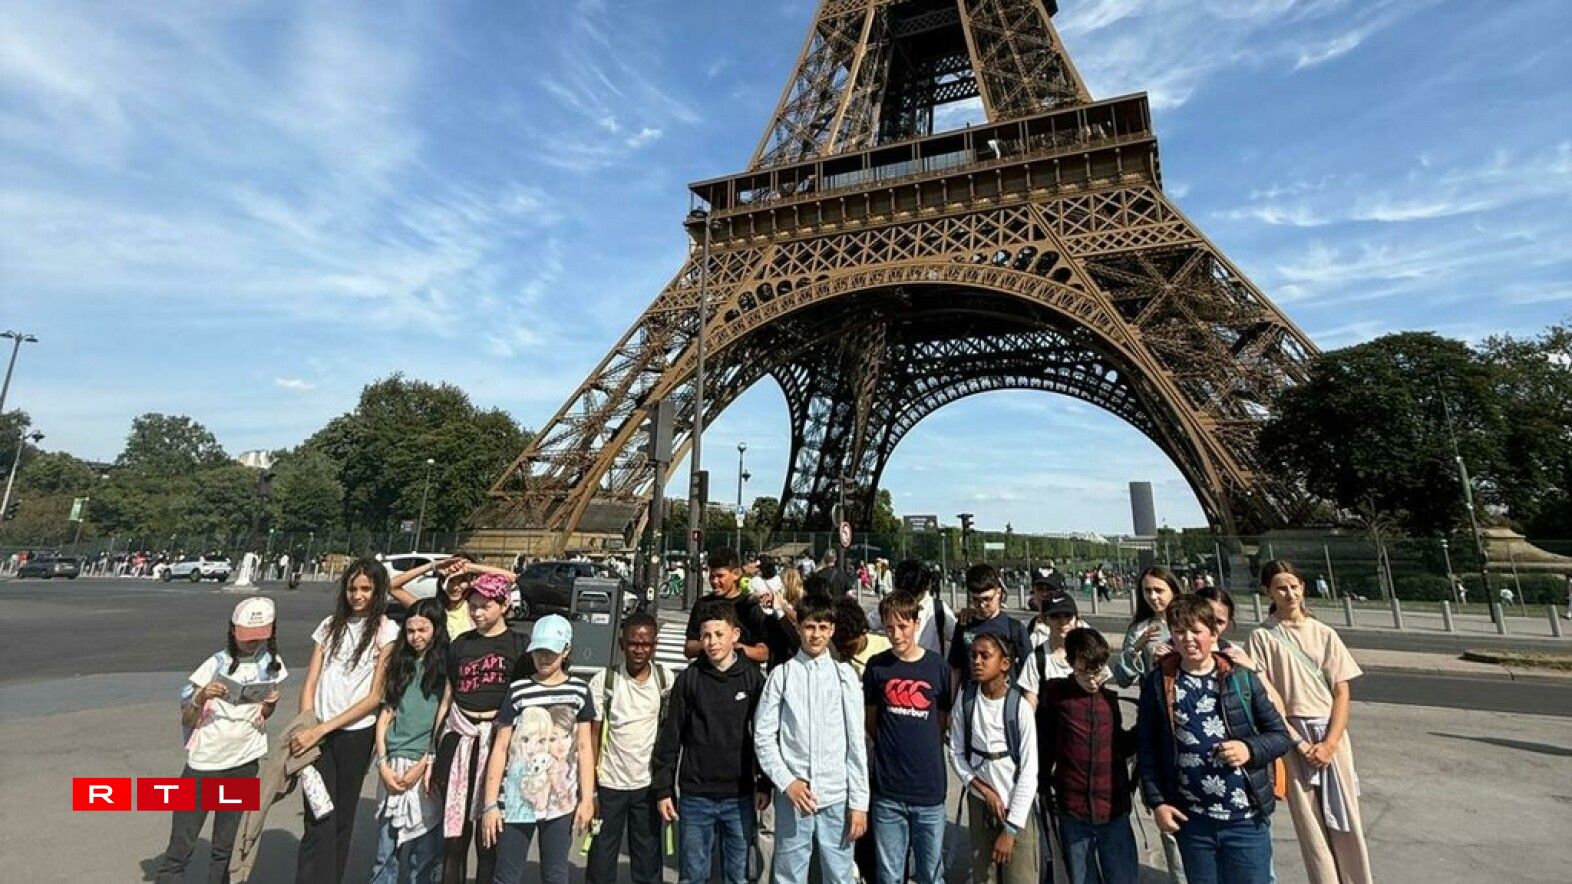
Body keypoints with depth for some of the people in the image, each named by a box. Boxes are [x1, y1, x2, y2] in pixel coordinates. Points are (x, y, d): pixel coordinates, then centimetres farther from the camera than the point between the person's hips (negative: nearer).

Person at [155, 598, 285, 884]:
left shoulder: (272, 664, 0)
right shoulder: (217, 664, -9)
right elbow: (186, 720, -6)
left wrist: (270, 704, -10)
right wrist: (202, 697, -25)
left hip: (245, 764, 3)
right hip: (204, 763, -2)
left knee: (224, 848, 12)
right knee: (180, 849, 2)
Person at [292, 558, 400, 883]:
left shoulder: (387, 630, -6)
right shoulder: (331, 625, 6)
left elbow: (374, 697, -9)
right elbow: (310, 684, 5)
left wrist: (320, 730, -14)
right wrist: (305, 729, -8)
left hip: (356, 733, -2)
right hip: (318, 733, 2)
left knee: (342, 818, 11)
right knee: (318, 820, -5)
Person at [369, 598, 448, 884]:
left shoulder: (446, 665, -3)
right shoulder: (401, 663, 11)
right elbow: (386, 713, 9)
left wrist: (423, 765, -10)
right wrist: (383, 764, 0)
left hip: (428, 765, -4)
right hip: (393, 765, 4)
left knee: (422, 853, 5)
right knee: (385, 852, 9)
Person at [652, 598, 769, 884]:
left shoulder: (753, 677, -4)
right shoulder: (689, 679, -5)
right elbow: (670, 737, -1)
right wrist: (663, 789, -1)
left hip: (740, 796, 0)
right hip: (695, 796, 0)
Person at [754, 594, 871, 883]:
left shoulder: (845, 675, 0)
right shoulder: (781, 675, -1)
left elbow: (856, 742, 1)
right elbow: (763, 736, 0)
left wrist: (859, 801, 0)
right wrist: (787, 782, -8)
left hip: (837, 797, 0)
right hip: (792, 795, 0)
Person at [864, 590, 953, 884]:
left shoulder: (938, 667, -5)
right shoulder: (876, 666, -3)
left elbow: (943, 722, 6)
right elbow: (871, 720, 8)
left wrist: (923, 751, 5)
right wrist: (890, 749, 6)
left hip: (929, 791, 0)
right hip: (887, 789, 0)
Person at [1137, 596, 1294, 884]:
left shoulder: (1241, 678, -3)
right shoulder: (1157, 683, -4)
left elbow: (1281, 735, 4)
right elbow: (1146, 747, 1)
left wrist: (1250, 749, -15)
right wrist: (1156, 802, -4)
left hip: (1246, 818, 0)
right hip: (1191, 821, 1)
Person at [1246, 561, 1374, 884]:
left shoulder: (1324, 633, 3)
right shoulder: (1261, 637, -4)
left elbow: (1342, 692, 1)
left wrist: (1330, 743, -8)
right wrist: (1299, 742, -11)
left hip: (1332, 734, 2)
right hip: (1291, 736, -2)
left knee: (1346, 820, 7)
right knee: (1311, 823, 5)